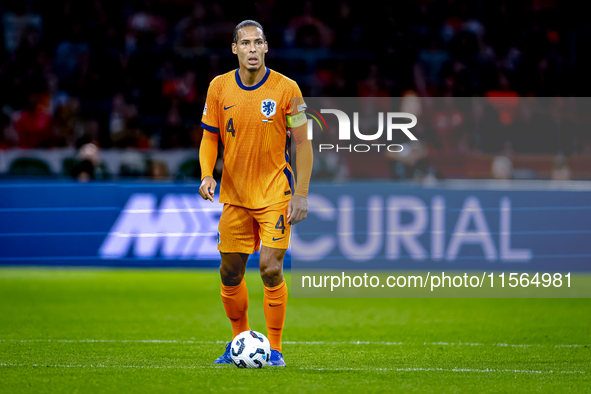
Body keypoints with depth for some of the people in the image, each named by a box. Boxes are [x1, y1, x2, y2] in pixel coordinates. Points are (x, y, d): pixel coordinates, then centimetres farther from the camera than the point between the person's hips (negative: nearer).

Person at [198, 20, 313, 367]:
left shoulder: (286, 88, -8)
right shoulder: (219, 88, 0)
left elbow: (302, 144, -4)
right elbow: (210, 137, 9)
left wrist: (301, 194, -10)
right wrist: (207, 175, -8)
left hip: (275, 194, -3)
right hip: (234, 195, 3)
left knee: (271, 268, -13)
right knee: (230, 273, 6)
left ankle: (274, 349, 0)